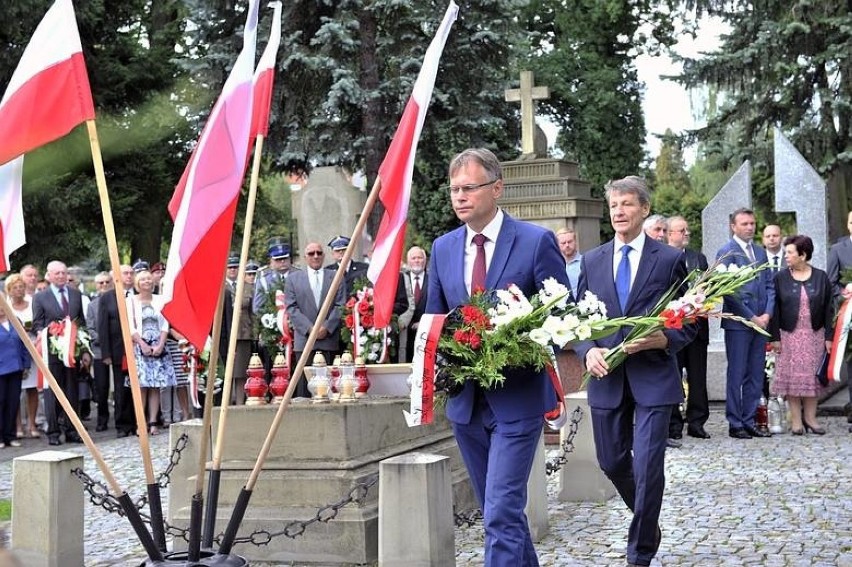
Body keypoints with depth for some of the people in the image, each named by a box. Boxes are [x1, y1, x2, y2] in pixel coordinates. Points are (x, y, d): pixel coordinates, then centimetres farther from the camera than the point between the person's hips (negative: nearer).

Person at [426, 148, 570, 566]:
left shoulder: (536, 241, -8)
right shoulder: (443, 248, 8)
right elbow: (433, 319, 16)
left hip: (518, 398, -6)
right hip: (465, 401, 6)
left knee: (501, 513, -11)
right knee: (498, 509, 17)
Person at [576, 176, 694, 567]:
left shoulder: (669, 259, -1)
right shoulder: (592, 261, 8)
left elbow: (688, 322, 1)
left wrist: (663, 339, -19)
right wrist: (588, 351, -10)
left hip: (653, 377, -4)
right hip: (607, 377, 4)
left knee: (648, 467, -7)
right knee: (611, 462, 13)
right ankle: (648, 521, 40)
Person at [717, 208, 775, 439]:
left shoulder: (760, 252, 15)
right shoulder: (726, 252, -5)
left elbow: (769, 286, 14)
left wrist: (767, 314, -1)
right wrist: (752, 317, -12)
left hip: (760, 322, 6)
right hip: (738, 323, -6)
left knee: (756, 376, 8)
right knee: (737, 375, -1)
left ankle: (749, 422, 14)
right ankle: (735, 424, 6)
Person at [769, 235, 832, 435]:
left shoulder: (821, 277, 2)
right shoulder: (780, 278, 1)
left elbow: (829, 308, 3)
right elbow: (775, 309, -1)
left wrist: (829, 336, -3)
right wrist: (775, 337, -7)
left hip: (815, 335, 1)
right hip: (790, 335, -1)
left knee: (812, 375, 4)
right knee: (792, 376, 0)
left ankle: (810, 417, 12)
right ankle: (796, 420, 5)